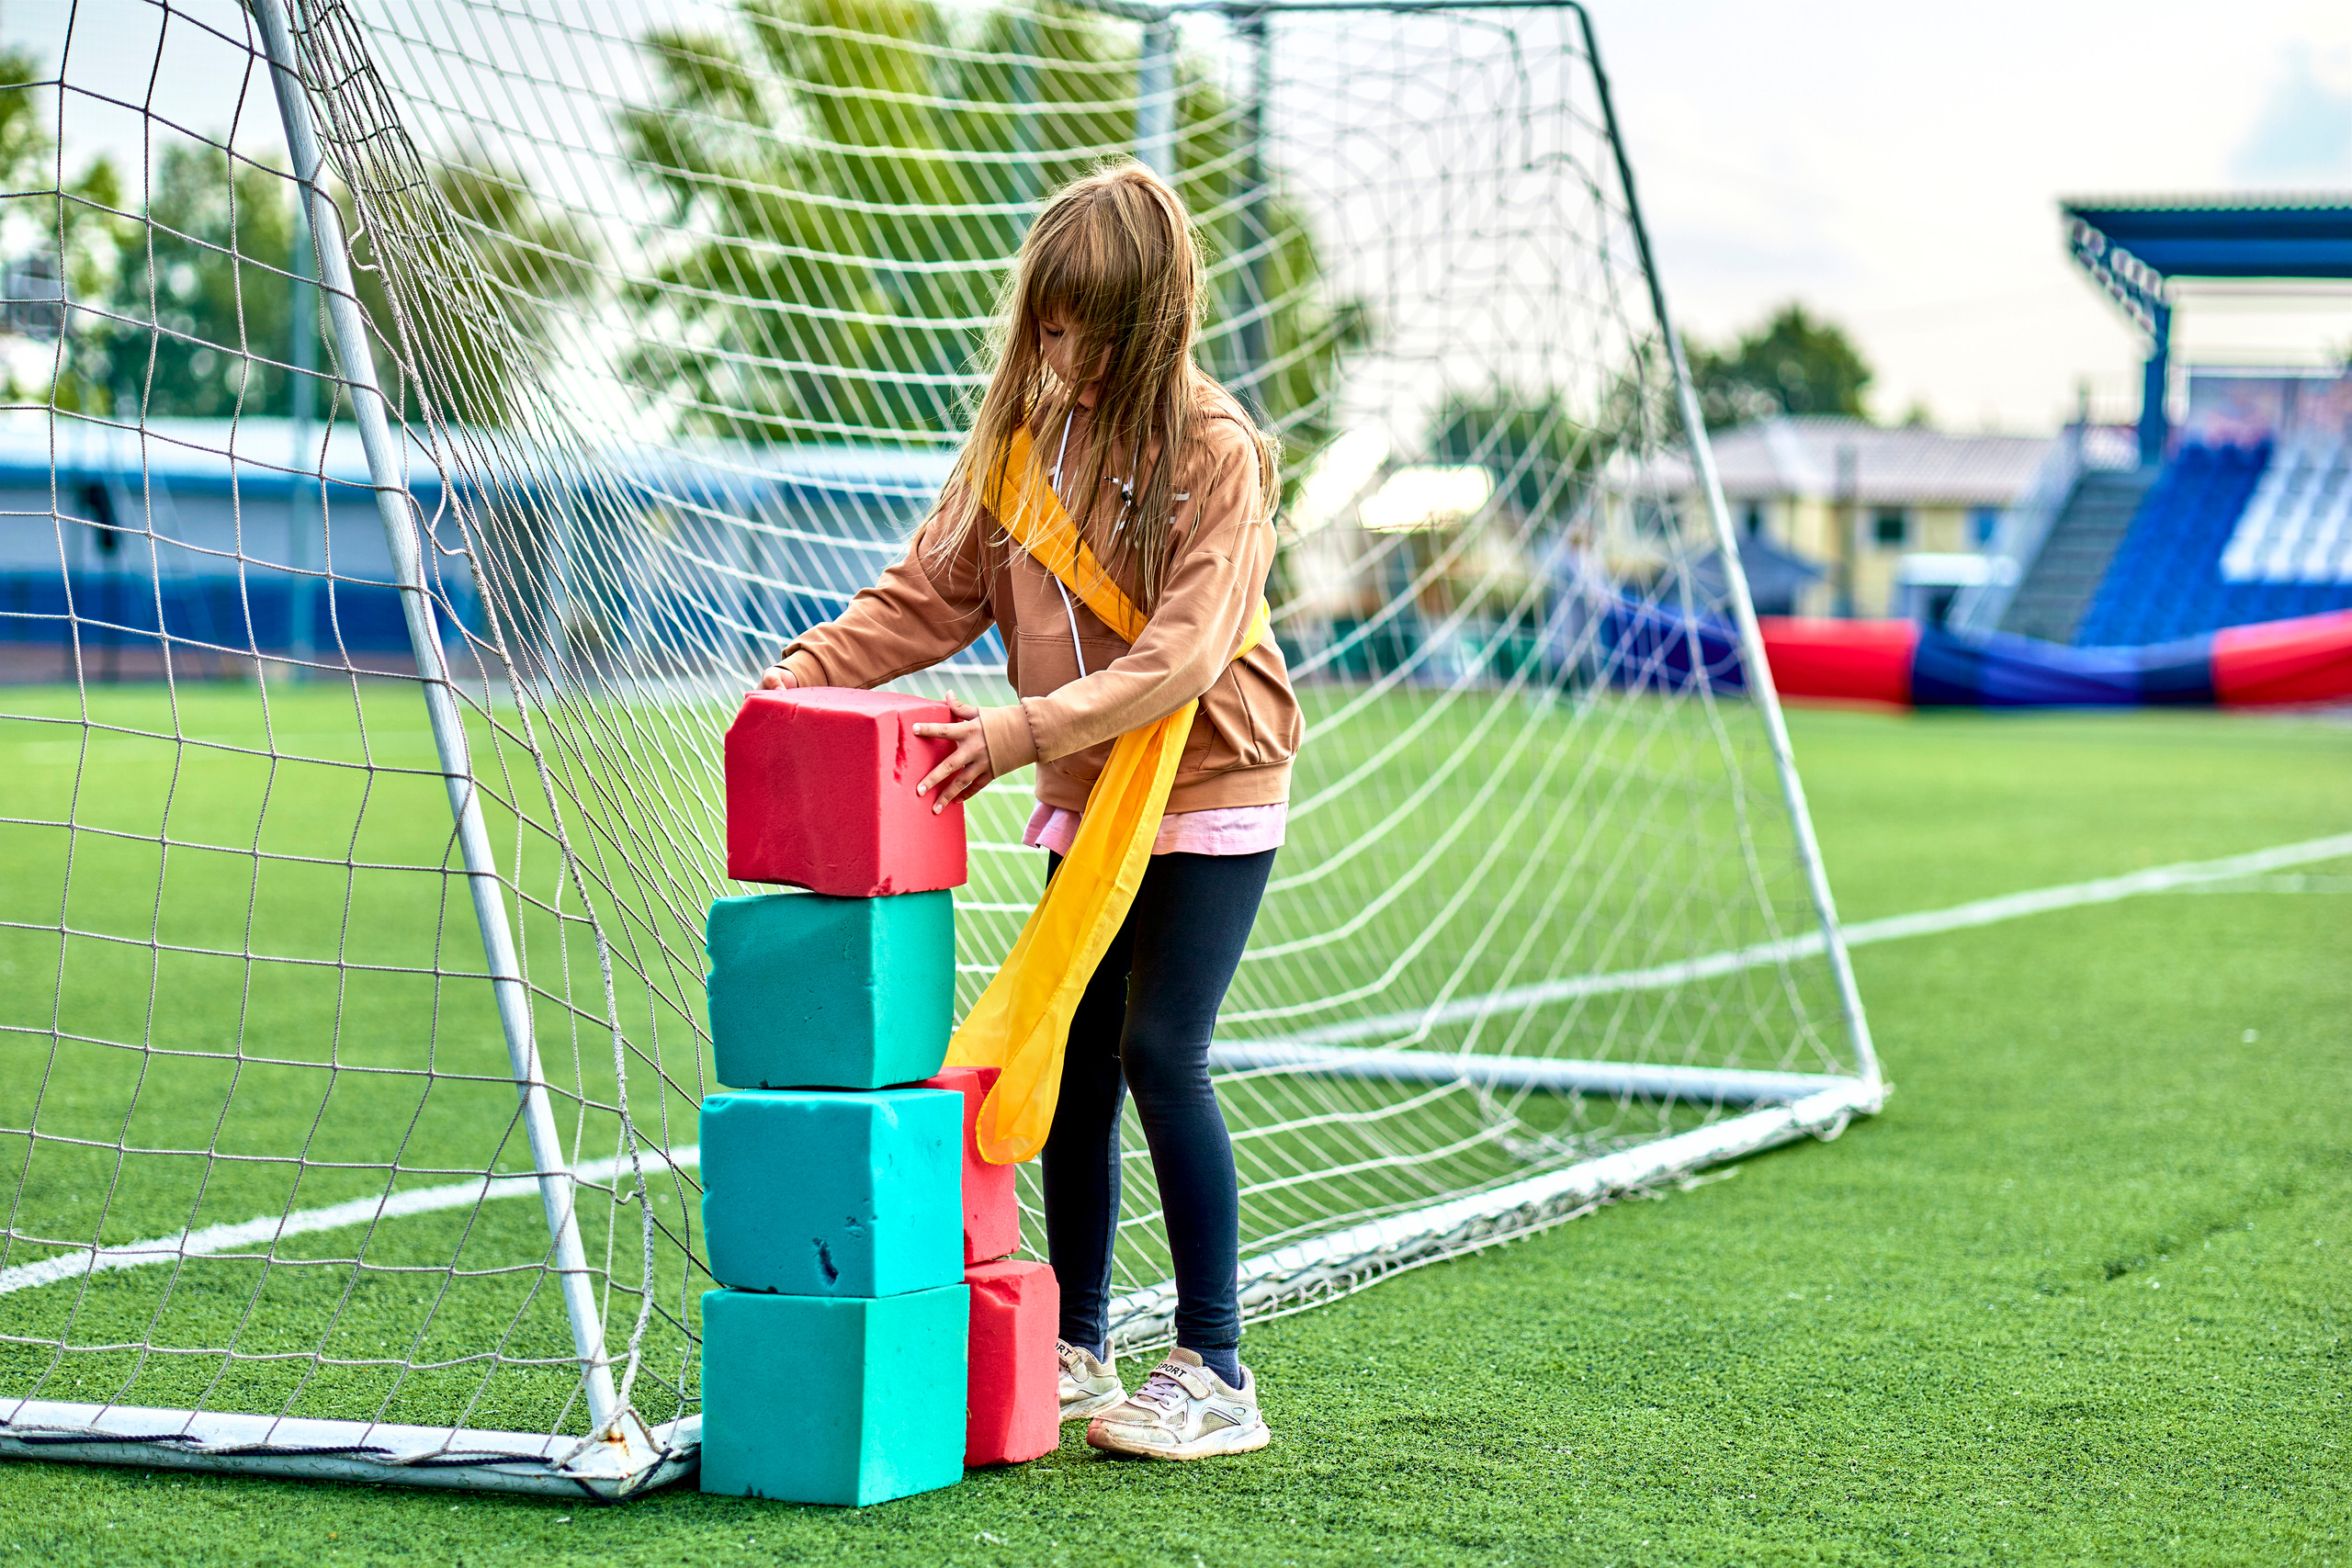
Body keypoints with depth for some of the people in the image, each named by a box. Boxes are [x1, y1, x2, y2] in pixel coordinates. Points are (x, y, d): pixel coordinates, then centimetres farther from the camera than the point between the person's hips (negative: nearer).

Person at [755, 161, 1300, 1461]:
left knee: (1160, 1049, -11)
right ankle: (1077, 1349, 19)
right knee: (1071, 1058, 6)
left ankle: (1216, 1374, -3)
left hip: (1210, 790, -6)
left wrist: (1027, 729, -33)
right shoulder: (1023, 430, 2)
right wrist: (814, 666, -12)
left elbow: (1180, 652, -24)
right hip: (1082, 800, 6)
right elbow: (932, 594, 4)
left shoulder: (1214, 451, -15)